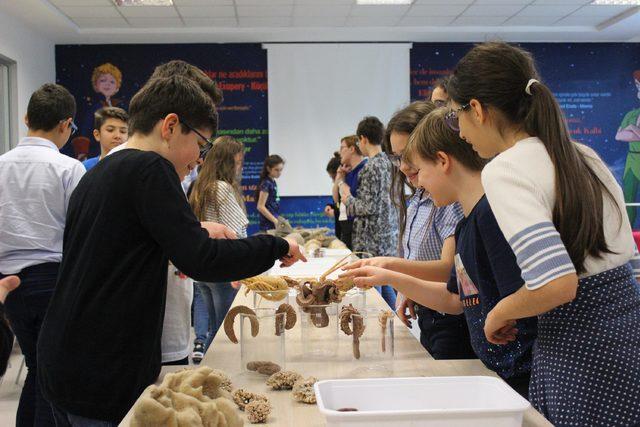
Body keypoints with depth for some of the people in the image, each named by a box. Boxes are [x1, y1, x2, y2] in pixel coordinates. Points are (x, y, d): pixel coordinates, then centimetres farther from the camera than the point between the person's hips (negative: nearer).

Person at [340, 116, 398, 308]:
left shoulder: (371, 167, -16)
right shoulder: (390, 163, 10)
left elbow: (369, 207, -19)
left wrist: (348, 198, -2)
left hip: (371, 240, -8)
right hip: (390, 236, 9)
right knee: (387, 287, 16)